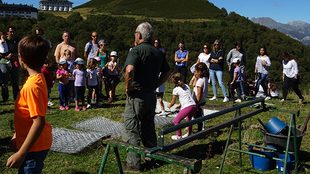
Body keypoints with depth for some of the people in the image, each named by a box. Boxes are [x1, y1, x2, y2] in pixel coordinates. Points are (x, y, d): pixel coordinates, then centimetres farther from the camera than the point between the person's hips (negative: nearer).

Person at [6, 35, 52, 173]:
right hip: (37, 143, 9)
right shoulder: (38, 78, 3)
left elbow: (39, 122, -29)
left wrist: (20, 154, -26)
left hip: (34, 146, -9)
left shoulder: (32, 85, -26)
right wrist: (17, 135, 22)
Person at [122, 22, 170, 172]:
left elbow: (129, 70, -31)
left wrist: (127, 87, -17)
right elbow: (167, 72, 16)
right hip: (151, 95, 7)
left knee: (131, 129, 3)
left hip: (136, 95, -7)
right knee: (148, 128, 20)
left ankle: (133, 163, 9)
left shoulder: (136, 50, -14)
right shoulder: (158, 52, 9)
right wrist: (155, 85, 13)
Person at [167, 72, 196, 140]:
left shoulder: (176, 89, -2)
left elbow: (173, 102, 8)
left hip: (187, 107, -8)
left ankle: (179, 136, 15)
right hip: (194, 106, 8)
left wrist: (169, 105, 30)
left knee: (176, 121, 9)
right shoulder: (186, 86, 18)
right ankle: (189, 134, 41)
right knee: (188, 119, 33)